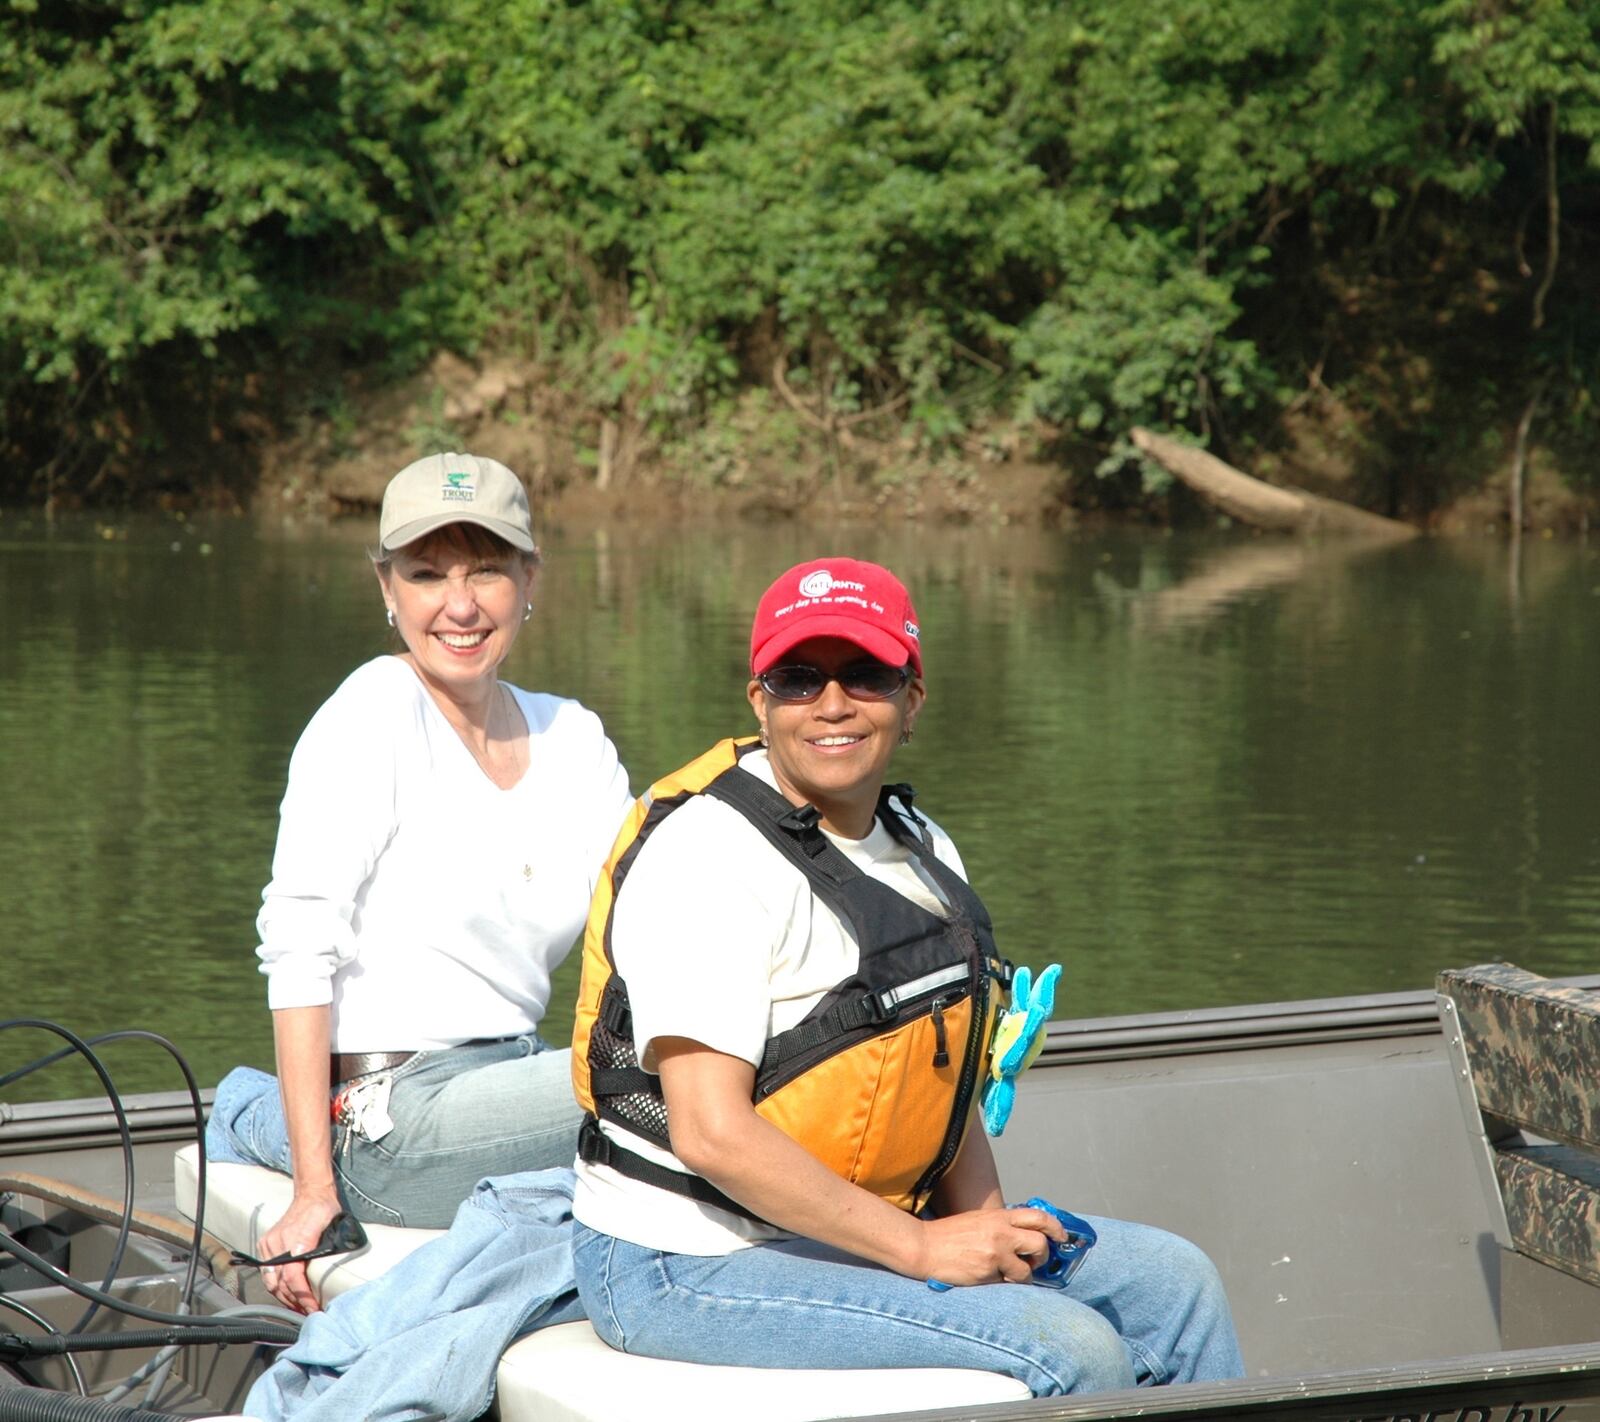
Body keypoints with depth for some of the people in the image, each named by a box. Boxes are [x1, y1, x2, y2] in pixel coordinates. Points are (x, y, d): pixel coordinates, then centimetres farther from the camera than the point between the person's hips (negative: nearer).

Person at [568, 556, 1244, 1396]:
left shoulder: (923, 853, 11)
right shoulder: (708, 855, -18)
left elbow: (939, 1087, 19)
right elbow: (712, 1131, -25)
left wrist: (986, 1222, -1)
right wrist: (920, 1247, -21)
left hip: (850, 1225, 9)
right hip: (690, 1265, -9)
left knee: (1170, 1281, 9)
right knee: (1072, 1349, -20)